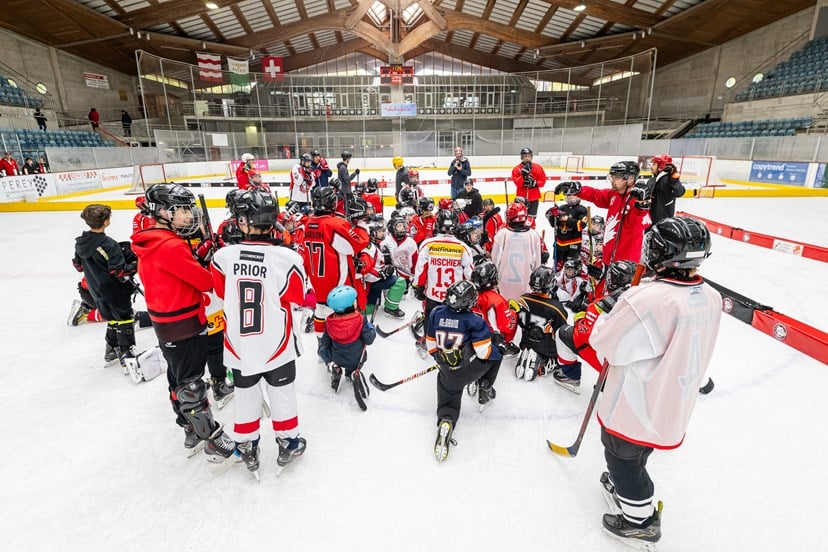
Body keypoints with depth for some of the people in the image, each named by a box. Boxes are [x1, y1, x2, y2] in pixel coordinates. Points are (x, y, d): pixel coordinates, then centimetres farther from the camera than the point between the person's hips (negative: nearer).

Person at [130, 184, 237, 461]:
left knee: (179, 380, 20)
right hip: (184, 326, -10)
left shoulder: (149, 243, 6)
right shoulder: (172, 246, -25)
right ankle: (213, 440, 16)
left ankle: (192, 432, 37)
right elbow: (206, 281, -22)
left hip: (164, 322, 10)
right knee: (191, 386, 2)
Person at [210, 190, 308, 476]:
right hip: (277, 345, -2)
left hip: (239, 345, 2)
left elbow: (222, 292, 3)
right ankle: (288, 443, 35)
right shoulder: (287, 258, -22)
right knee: (282, 393, 18)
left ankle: (247, 448, 39)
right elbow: (298, 299, -7)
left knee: (245, 394, 22)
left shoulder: (223, 256, -16)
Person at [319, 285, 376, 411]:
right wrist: (372, 329, 3)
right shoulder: (361, 319, -23)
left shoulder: (329, 322, -14)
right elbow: (368, 340, -18)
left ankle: (336, 370, 6)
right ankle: (353, 374, 1)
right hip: (357, 361, -1)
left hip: (337, 360, 1)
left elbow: (325, 343, -4)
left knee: (323, 349, 26)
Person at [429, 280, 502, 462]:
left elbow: (431, 343, 5)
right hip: (472, 369, -2)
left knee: (448, 401, 16)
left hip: (447, 371, 3)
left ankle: (445, 422, -16)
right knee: (496, 353, 23)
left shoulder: (436, 313, -5)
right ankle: (485, 389, 29)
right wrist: (497, 350, 8)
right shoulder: (474, 320, -16)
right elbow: (484, 352, -15)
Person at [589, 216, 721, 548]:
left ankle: (640, 520, 35)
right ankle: (622, 484, 53)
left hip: (636, 406, -7)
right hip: (674, 405, 7)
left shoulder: (645, 300, -34)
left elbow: (605, 345, -23)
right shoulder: (711, 297, -7)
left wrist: (606, 318, -3)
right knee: (635, 451, 31)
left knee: (621, 455, 17)